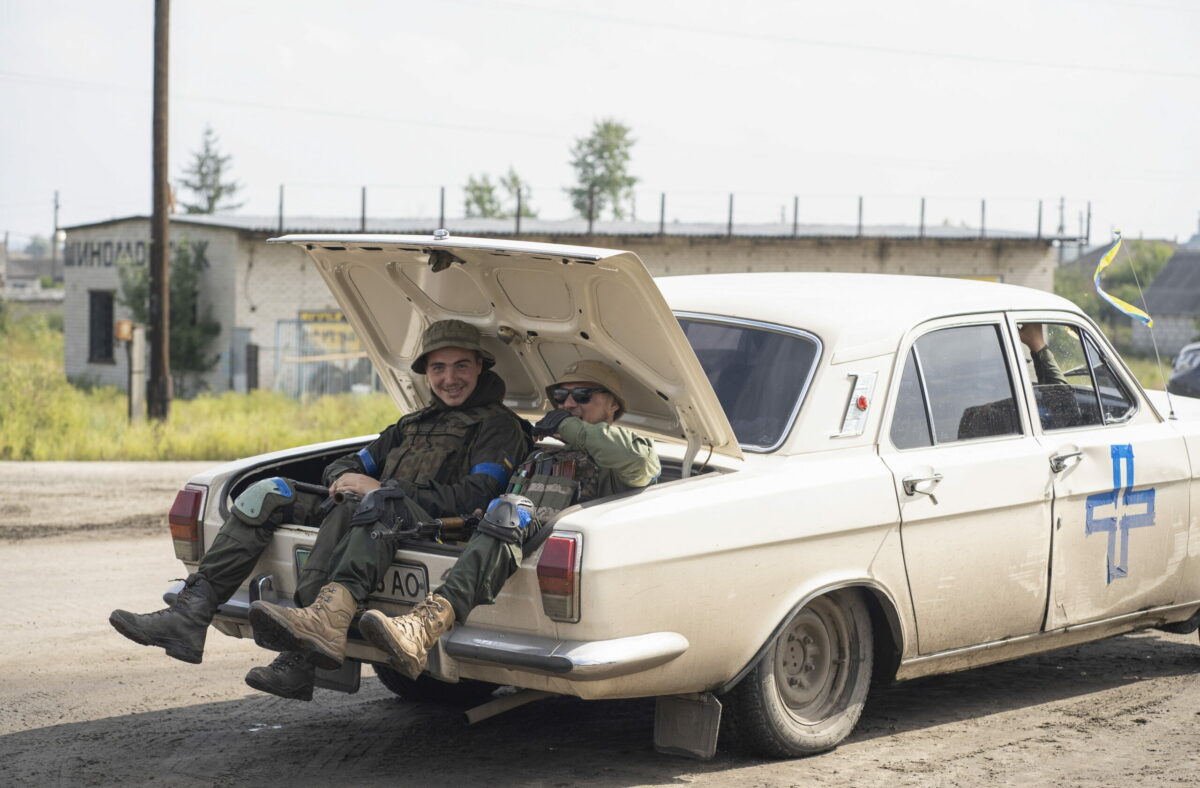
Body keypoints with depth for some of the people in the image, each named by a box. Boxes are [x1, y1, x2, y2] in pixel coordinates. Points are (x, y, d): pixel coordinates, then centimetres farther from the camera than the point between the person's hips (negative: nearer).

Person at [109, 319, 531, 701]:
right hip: (363, 516, 8)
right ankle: (190, 613, -21)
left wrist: (381, 490, -11)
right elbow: (345, 464, 32)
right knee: (268, 493, -7)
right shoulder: (412, 424, 33)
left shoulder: (498, 426, 9)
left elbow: (476, 496, -9)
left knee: (375, 504, -40)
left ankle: (326, 618, -66)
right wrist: (344, 477, 4)